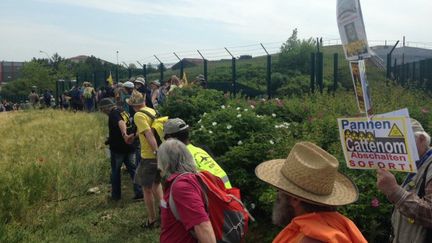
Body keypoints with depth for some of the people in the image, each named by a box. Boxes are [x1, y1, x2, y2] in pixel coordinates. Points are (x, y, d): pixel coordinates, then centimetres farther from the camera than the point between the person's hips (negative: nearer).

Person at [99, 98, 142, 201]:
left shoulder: (113, 114, -13)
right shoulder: (123, 111, 12)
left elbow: (121, 123, -33)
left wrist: (124, 134, -50)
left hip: (118, 148, -7)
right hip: (130, 147, 7)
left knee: (115, 171, 9)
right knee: (132, 169, 11)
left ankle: (116, 194, 18)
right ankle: (139, 191, 6)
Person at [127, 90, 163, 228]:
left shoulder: (139, 115, -14)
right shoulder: (152, 111, 8)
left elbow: (149, 134, -25)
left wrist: (157, 152, -31)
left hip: (149, 156, -7)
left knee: (147, 189, 9)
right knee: (156, 183, 26)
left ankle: (152, 220, 20)